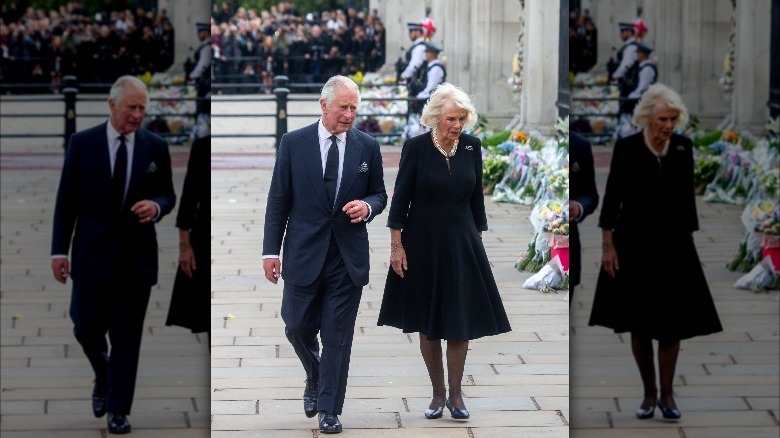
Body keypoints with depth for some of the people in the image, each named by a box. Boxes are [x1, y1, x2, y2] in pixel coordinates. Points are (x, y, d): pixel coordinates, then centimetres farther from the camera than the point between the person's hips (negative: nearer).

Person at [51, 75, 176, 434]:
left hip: (137, 256, 0)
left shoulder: (156, 147, 2)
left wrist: (157, 207, -15)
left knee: (127, 337, 1)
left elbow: (168, 194, 10)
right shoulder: (82, 143, -2)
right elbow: (67, 200, 0)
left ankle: (118, 410, 10)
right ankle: (104, 378, 37)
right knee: (87, 328, 7)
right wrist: (59, 250, -4)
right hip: (93, 253, 0)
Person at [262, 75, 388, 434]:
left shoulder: (367, 147, 3)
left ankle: (329, 409, 10)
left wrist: (368, 206, -12)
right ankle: (315, 379, 37)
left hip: (348, 256, 0)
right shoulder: (293, 143, -1)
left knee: (338, 337, 2)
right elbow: (278, 200, 1)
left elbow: (379, 194, 12)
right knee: (298, 328, 7)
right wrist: (271, 251, -3)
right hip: (304, 253, 0)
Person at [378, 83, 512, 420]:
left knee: (460, 323, 0)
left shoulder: (471, 147, -1)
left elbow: (476, 197, 8)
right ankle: (438, 393, 17)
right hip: (423, 246, -2)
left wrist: (478, 239, 9)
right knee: (428, 325, 7)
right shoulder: (416, 148, -10)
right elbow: (400, 199, -7)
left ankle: (455, 394, 10)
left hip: (461, 244, 2)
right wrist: (396, 245, -8)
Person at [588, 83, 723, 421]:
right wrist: (607, 245, -8)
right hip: (634, 243, -2)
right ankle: (649, 393, 15)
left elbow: (687, 197, 8)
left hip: (673, 244, 2)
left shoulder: (683, 148, 0)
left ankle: (667, 394, 7)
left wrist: (689, 241, 8)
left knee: (672, 323, -2)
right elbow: (612, 198, -5)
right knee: (639, 324, 5)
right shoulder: (626, 148, -9)